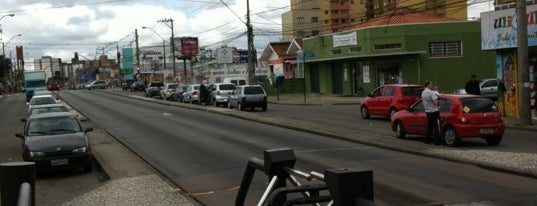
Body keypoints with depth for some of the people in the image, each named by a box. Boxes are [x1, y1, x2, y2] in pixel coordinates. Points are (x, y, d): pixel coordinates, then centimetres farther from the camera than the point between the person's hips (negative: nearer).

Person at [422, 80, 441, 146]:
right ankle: (436, 141, -4)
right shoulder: (432, 92, -19)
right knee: (436, 127, -3)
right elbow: (435, 103, -26)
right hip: (434, 111, -8)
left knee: (429, 126, 19)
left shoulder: (423, 93, 7)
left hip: (427, 111, 8)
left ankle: (427, 140, 21)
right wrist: (436, 98, -5)